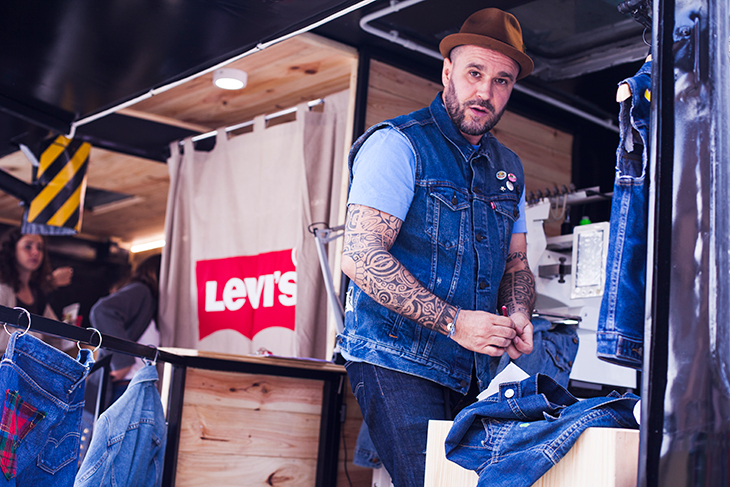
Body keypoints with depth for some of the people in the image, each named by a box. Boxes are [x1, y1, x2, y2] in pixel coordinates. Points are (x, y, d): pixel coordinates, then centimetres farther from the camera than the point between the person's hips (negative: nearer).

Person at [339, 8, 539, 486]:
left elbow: (517, 263, 22)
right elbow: (360, 256, -17)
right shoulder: (399, 144, -7)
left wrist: (518, 314, -1)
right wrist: (454, 322, -20)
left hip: (472, 374, 7)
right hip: (397, 362, -6)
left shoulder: (509, 167, 16)